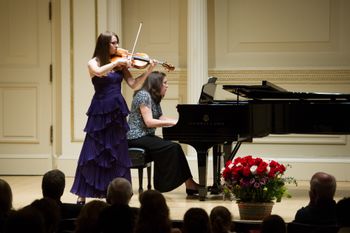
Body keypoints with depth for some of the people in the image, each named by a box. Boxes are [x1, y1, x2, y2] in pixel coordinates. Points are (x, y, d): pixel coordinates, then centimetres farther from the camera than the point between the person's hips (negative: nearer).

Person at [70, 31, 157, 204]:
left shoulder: (120, 64, 8)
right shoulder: (94, 63, -2)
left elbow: (133, 84, 2)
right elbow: (98, 72, -25)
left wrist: (148, 71, -9)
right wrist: (116, 62, -23)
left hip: (116, 113, 4)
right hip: (100, 113, -4)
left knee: (117, 154, 6)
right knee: (92, 154, -4)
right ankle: (82, 196, 1)